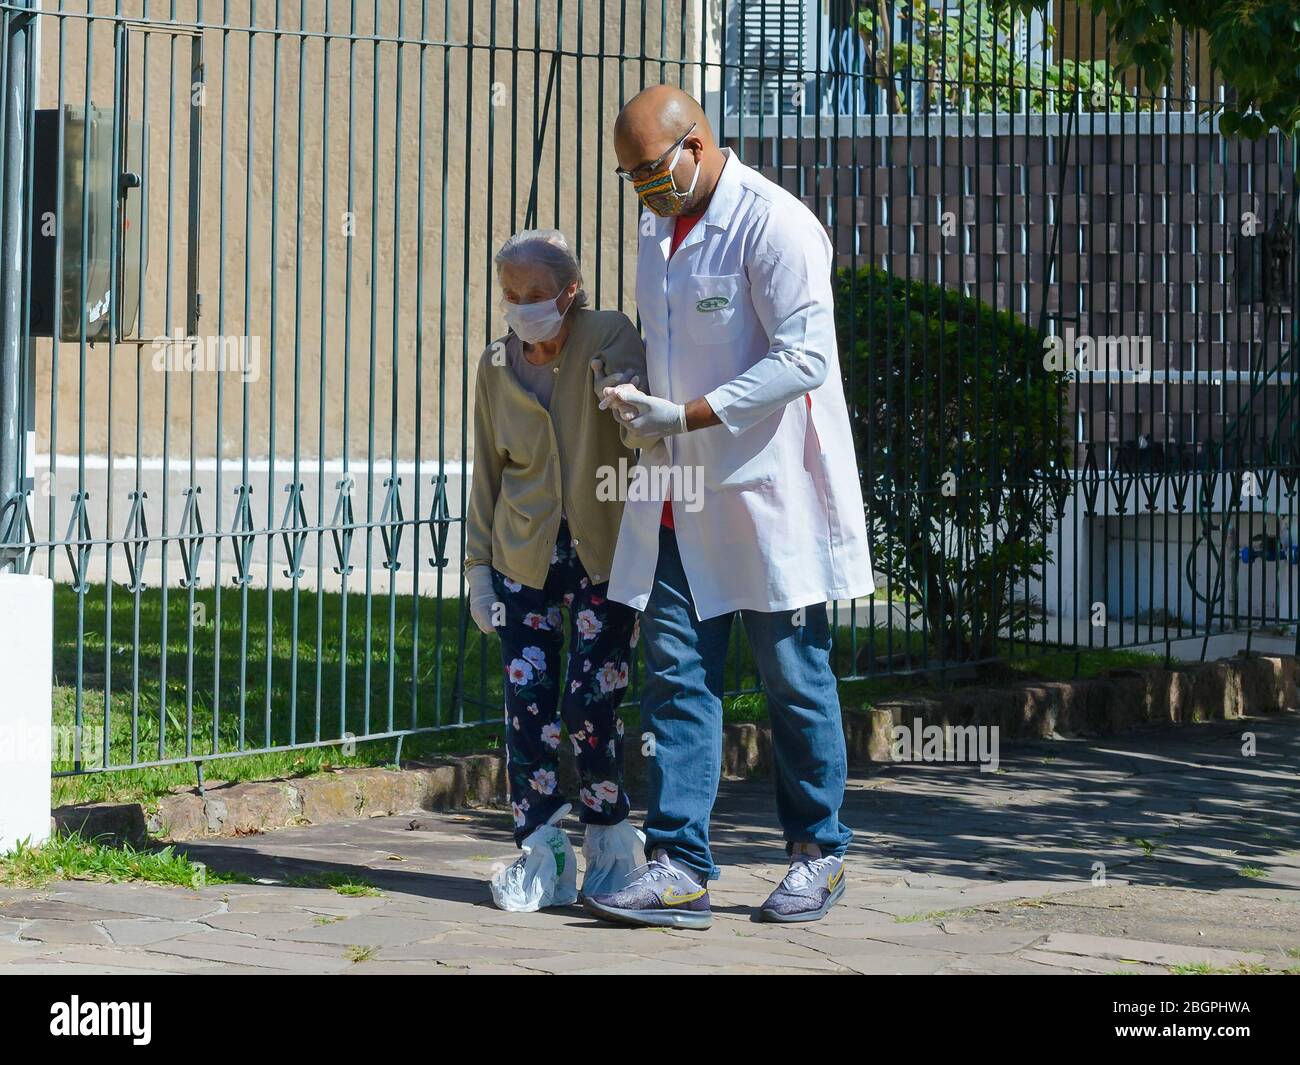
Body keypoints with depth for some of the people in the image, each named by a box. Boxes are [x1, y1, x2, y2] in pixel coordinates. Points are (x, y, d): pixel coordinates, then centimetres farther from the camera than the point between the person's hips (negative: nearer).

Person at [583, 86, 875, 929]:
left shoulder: (774, 225, -13)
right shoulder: (659, 229, 14)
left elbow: (803, 358, -19)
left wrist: (683, 418, -20)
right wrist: (639, 404, 5)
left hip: (767, 495, -7)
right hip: (679, 501, 7)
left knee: (795, 675, 3)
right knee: (677, 674, 0)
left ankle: (820, 851, 17)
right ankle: (680, 868, -2)